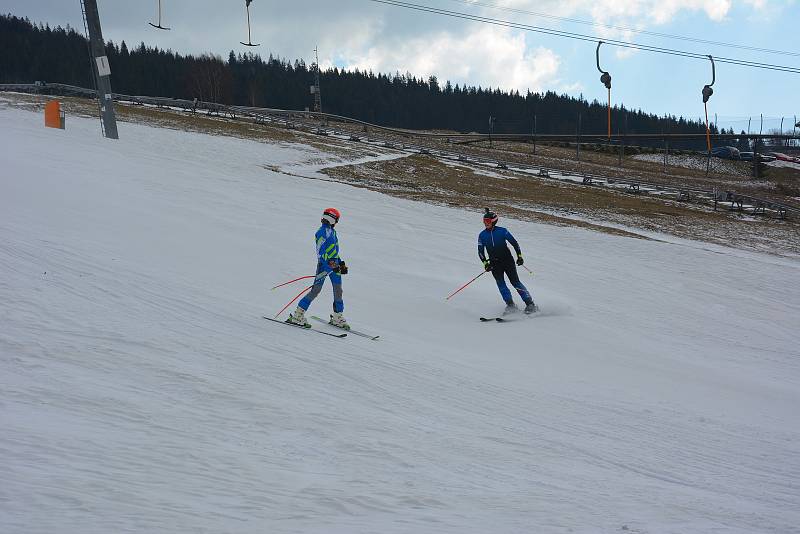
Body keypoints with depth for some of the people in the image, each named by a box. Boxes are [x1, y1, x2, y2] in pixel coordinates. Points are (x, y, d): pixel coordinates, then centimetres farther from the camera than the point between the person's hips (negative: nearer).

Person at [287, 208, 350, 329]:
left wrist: (341, 263, 21)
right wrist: (331, 264, -25)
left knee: (338, 291, 10)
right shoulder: (323, 232, -12)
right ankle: (297, 316, -6)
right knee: (316, 290, -9)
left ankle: (337, 317, 21)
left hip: (334, 264, 9)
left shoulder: (332, 231, 16)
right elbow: (320, 252, -18)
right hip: (324, 264, -9)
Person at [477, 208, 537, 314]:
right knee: (500, 284, -11)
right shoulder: (482, 235, 3)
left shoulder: (502, 231, -6)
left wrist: (519, 256, -5)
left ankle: (530, 304, -3)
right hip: (494, 264, 3)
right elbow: (480, 251, 6)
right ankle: (510, 305, -9)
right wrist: (485, 263, -7)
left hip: (508, 260, -3)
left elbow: (514, 243, 0)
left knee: (515, 282, -7)